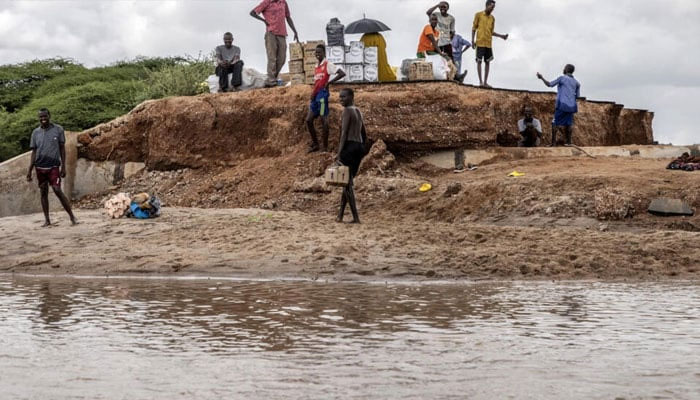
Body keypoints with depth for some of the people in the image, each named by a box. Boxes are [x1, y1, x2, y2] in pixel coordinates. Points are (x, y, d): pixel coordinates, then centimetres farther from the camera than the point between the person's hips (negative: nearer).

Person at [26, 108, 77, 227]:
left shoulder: (58, 129, -1)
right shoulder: (36, 133, 6)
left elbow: (62, 148, 2)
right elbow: (34, 152, 9)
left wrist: (63, 167, -4)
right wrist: (29, 170, 5)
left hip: (53, 166, -3)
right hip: (40, 167, 3)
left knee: (58, 191, -12)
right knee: (43, 192, 6)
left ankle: (72, 217, -6)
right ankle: (47, 220, 12)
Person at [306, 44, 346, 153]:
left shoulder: (328, 65, -6)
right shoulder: (317, 67, 19)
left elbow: (342, 73, -16)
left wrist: (329, 82, -16)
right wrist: (313, 94, 11)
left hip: (322, 94, -9)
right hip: (315, 96, 9)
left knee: (324, 119, -6)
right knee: (309, 120, 6)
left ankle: (324, 147, -1)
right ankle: (315, 144, 14)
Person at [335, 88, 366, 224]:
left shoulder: (347, 110, -9)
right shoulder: (358, 111, 18)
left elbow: (344, 133, -17)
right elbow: (364, 135, 22)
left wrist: (339, 153, -20)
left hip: (349, 146, -9)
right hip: (359, 147, 9)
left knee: (347, 182, -6)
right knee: (347, 181, 15)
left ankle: (356, 217, -11)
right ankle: (340, 214, 20)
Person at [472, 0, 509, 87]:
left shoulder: (492, 18, 14)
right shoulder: (478, 15, 1)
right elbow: (474, 28, 2)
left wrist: (501, 36, 8)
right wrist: (473, 40, -7)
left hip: (488, 43, 5)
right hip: (480, 42, -5)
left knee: (488, 62, 1)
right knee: (479, 61, -5)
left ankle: (485, 82, 3)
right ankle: (480, 81, -4)